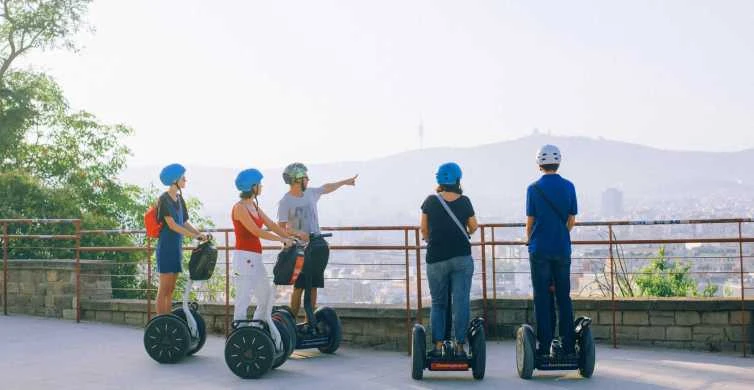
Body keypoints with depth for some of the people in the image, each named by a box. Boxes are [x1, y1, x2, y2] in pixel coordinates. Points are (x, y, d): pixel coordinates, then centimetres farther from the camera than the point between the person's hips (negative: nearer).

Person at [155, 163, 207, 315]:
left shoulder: (179, 198, 13)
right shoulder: (164, 199, -11)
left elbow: (185, 223, 16)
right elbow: (172, 225, -17)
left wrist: (201, 235, 2)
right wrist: (194, 235, -21)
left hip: (176, 247, 8)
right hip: (166, 247, -8)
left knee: (170, 290, 10)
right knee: (164, 289, -6)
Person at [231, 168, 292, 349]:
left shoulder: (254, 206, 14)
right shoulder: (240, 207, -12)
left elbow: (271, 225, 13)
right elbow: (256, 231, -18)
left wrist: (291, 239, 5)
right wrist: (282, 240, -15)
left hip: (255, 259, 10)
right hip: (244, 258, -10)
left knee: (267, 295, 15)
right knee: (243, 301, -7)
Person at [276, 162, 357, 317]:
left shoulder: (311, 193, 9)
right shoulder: (285, 202, -9)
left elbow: (326, 188, 29)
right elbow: (282, 227, -15)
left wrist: (345, 182, 38)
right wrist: (298, 233, -32)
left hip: (316, 244, 6)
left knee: (313, 285, 5)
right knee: (299, 286, -7)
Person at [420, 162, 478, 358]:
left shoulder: (431, 201, -3)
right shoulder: (464, 202, -2)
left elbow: (424, 231, 4)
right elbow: (473, 228, 9)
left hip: (436, 259, 0)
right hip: (462, 258, 0)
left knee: (438, 304, 10)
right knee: (461, 302, 3)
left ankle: (438, 346, 4)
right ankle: (460, 346, 2)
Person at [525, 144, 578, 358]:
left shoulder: (534, 188, -4)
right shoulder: (568, 187, 2)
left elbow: (530, 221, 0)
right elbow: (571, 220, 7)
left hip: (540, 249, -2)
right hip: (563, 249, 2)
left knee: (542, 298, 3)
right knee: (563, 296, 9)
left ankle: (544, 345, 4)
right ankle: (568, 344, 10)